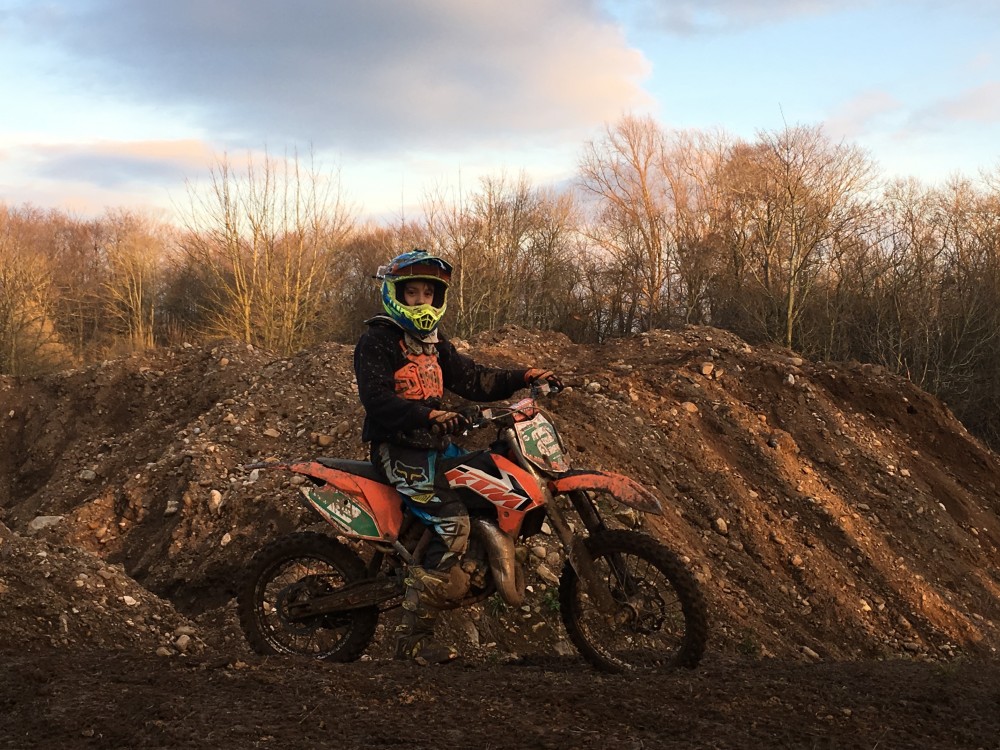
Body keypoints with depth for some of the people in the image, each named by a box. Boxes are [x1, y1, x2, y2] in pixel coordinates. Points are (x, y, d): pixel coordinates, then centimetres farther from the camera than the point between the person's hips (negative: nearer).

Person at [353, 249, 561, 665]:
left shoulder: (434, 342, 19)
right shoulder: (377, 340, -9)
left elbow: (471, 379, 17)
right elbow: (376, 398, -22)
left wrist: (522, 377, 4)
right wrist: (430, 416, -36)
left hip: (435, 442, 9)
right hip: (398, 447, -9)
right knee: (453, 523, -23)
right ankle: (413, 637, -21)